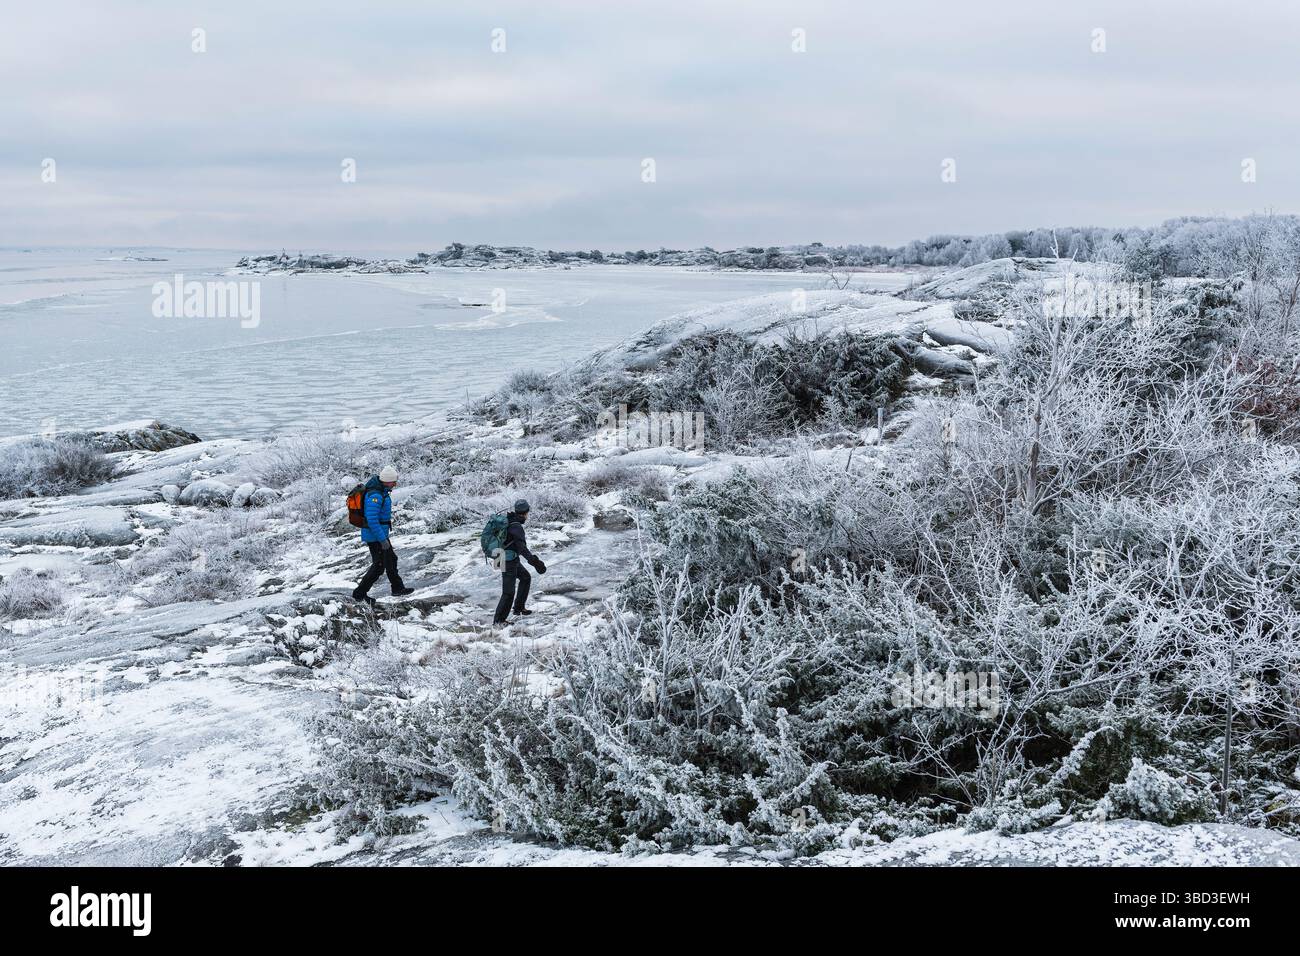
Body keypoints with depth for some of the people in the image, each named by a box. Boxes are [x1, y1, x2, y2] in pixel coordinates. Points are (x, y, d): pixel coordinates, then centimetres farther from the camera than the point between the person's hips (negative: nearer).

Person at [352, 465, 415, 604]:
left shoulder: (381, 491, 7)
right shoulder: (375, 495, -26)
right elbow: (372, 520, -29)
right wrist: (382, 539, -25)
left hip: (381, 534, 10)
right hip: (375, 536, -10)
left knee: (391, 560, 20)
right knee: (379, 566, -1)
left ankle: (398, 588, 34)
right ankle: (360, 593, 8)